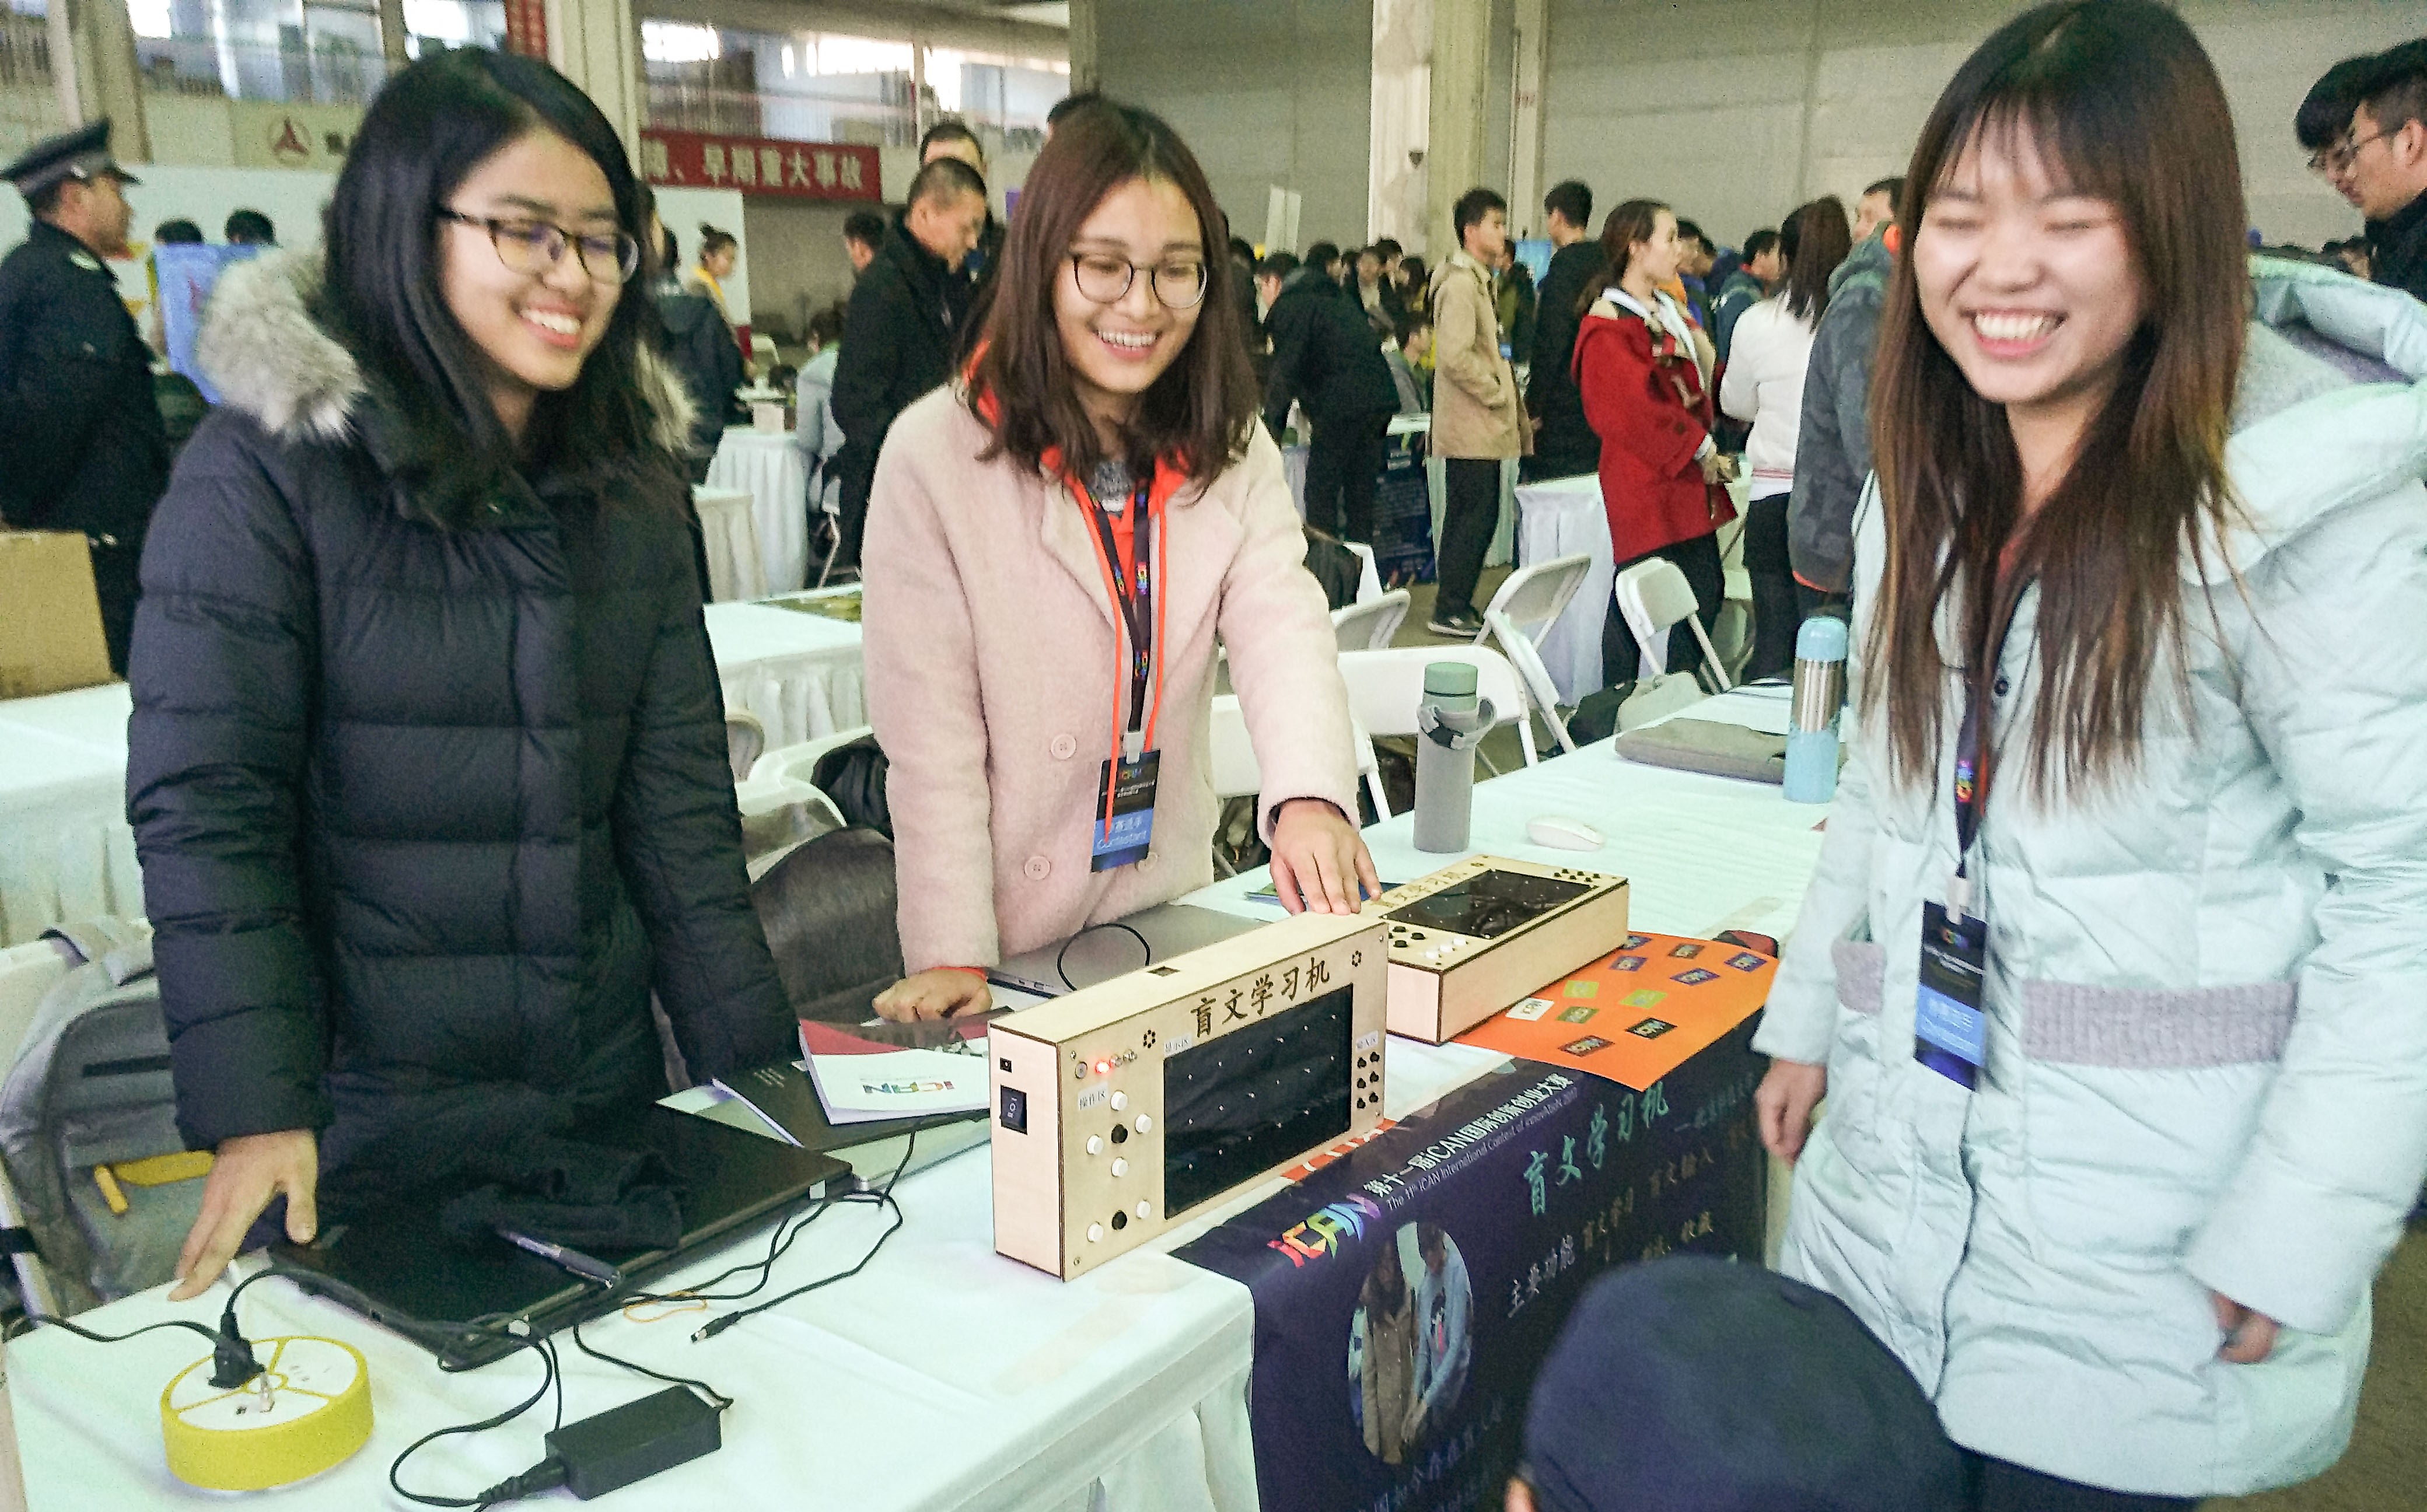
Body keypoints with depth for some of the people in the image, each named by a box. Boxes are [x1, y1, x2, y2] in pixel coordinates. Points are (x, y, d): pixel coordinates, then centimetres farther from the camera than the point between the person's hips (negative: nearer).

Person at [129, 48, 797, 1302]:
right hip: (365, 1132, -4)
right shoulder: (267, 469, -10)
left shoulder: (628, 478, 5)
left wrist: (761, 1060, -2)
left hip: (609, 1092, 5)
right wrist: (254, 1113, -21)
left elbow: (677, 795, 3)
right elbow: (202, 809, -13)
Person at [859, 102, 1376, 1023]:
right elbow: (928, 731, -14)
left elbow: (1283, 630, -16)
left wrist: (1309, 794, -36)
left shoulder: (1230, 454, 0)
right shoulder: (937, 454, -13)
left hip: (1172, 912, 4)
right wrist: (953, 956, -20)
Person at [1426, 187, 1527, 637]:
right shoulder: (1460, 283, -14)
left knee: (1467, 515, 12)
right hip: (1472, 427, -10)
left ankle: (1456, 606, 19)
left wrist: (1509, 400, 15)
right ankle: (1450, 611, -4)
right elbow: (1455, 355, -24)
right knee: (1479, 516, -9)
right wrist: (1498, 394, -15)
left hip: (1478, 426, 10)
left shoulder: (1478, 281, 20)